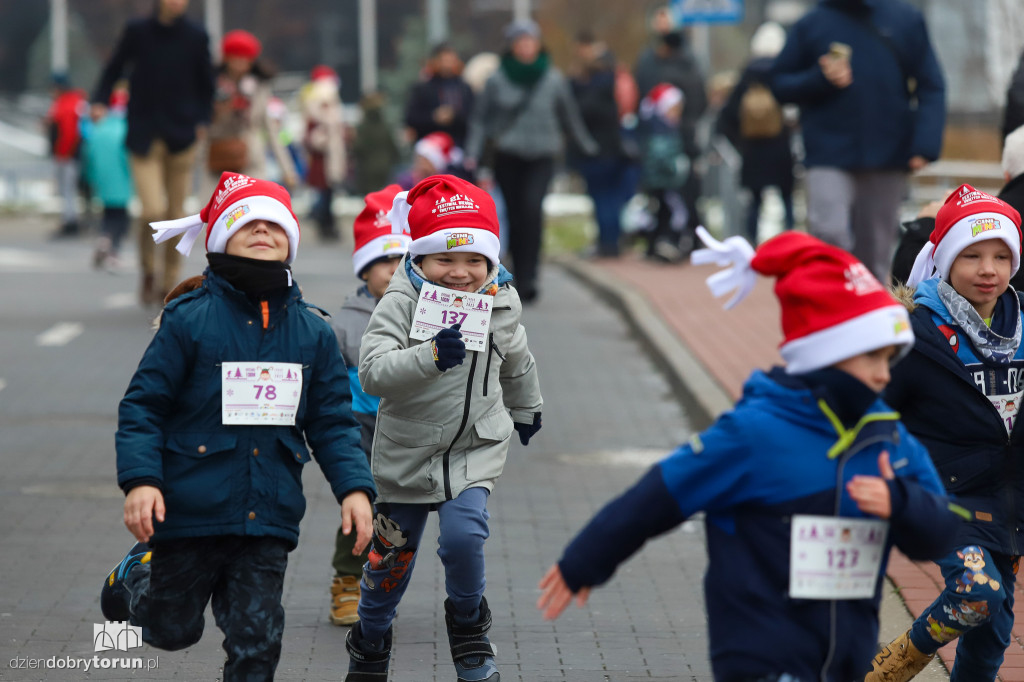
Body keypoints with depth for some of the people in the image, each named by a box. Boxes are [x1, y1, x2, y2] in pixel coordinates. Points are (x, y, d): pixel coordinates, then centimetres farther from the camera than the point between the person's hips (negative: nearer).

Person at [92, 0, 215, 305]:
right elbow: (114, 69, 7)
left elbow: (206, 85, 10)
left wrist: (202, 122, -1)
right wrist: (100, 101, -7)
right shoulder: (137, 31, -2)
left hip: (181, 138, 2)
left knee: (176, 213, 5)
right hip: (145, 137, -2)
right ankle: (148, 270, 13)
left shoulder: (196, 37, 1)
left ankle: (169, 282, 21)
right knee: (152, 210, -14)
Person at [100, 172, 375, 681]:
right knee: (173, 629, 14)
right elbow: (143, 405, -6)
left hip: (268, 520, 2)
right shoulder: (189, 319, -7)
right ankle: (137, 576, 46)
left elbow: (332, 422, 9)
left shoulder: (312, 332, 5)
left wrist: (354, 487, -4)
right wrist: (139, 478, -18)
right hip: (191, 508, -2)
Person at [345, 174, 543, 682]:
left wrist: (526, 408, 32)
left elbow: (515, 361, 15)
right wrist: (431, 356, -48)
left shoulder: (501, 303, -7)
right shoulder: (400, 303, -21)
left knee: (463, 536, -21)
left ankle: (469, 626, 9)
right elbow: (372, 372, -33)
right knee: (391, 557, 13)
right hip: (408, 451, -1)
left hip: (476, 448, 1)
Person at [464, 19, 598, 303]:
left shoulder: (552, 79, 1)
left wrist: (587, 145, 22)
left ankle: (528, 276, -21)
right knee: (515, 216, 1)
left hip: (541, 157, -1)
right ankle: (521, 279, 15)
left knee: (532, 208, -21)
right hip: (508, 156, 1)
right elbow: (480, 118, 6)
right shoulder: (497, 81, 0)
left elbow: (570, 116, 14)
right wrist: (473, 152, -4)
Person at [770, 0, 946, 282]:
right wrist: (820, 79, -11)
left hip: (889, 158, 1)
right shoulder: (812, 24, 4)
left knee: (875, 257, 7)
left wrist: (926, 143, -9)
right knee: (830, 235, -21)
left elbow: (931, 88, 4)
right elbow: (780, 85, 9)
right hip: (829, 156, -1)